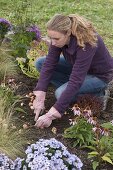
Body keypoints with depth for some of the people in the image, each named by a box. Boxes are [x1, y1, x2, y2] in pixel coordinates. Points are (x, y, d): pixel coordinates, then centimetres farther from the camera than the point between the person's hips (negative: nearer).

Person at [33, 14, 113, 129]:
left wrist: (51, 115, -40)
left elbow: (76, 81, -40)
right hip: (77, 66, 7)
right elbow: (49, 64, -19)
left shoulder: (86, 44, -39)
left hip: (99, 74, -7)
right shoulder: (59, 37, -21)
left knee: (61, 93, -27)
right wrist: (40, 96, -28)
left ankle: (97, 92, -3)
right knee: (40, 63, -6)